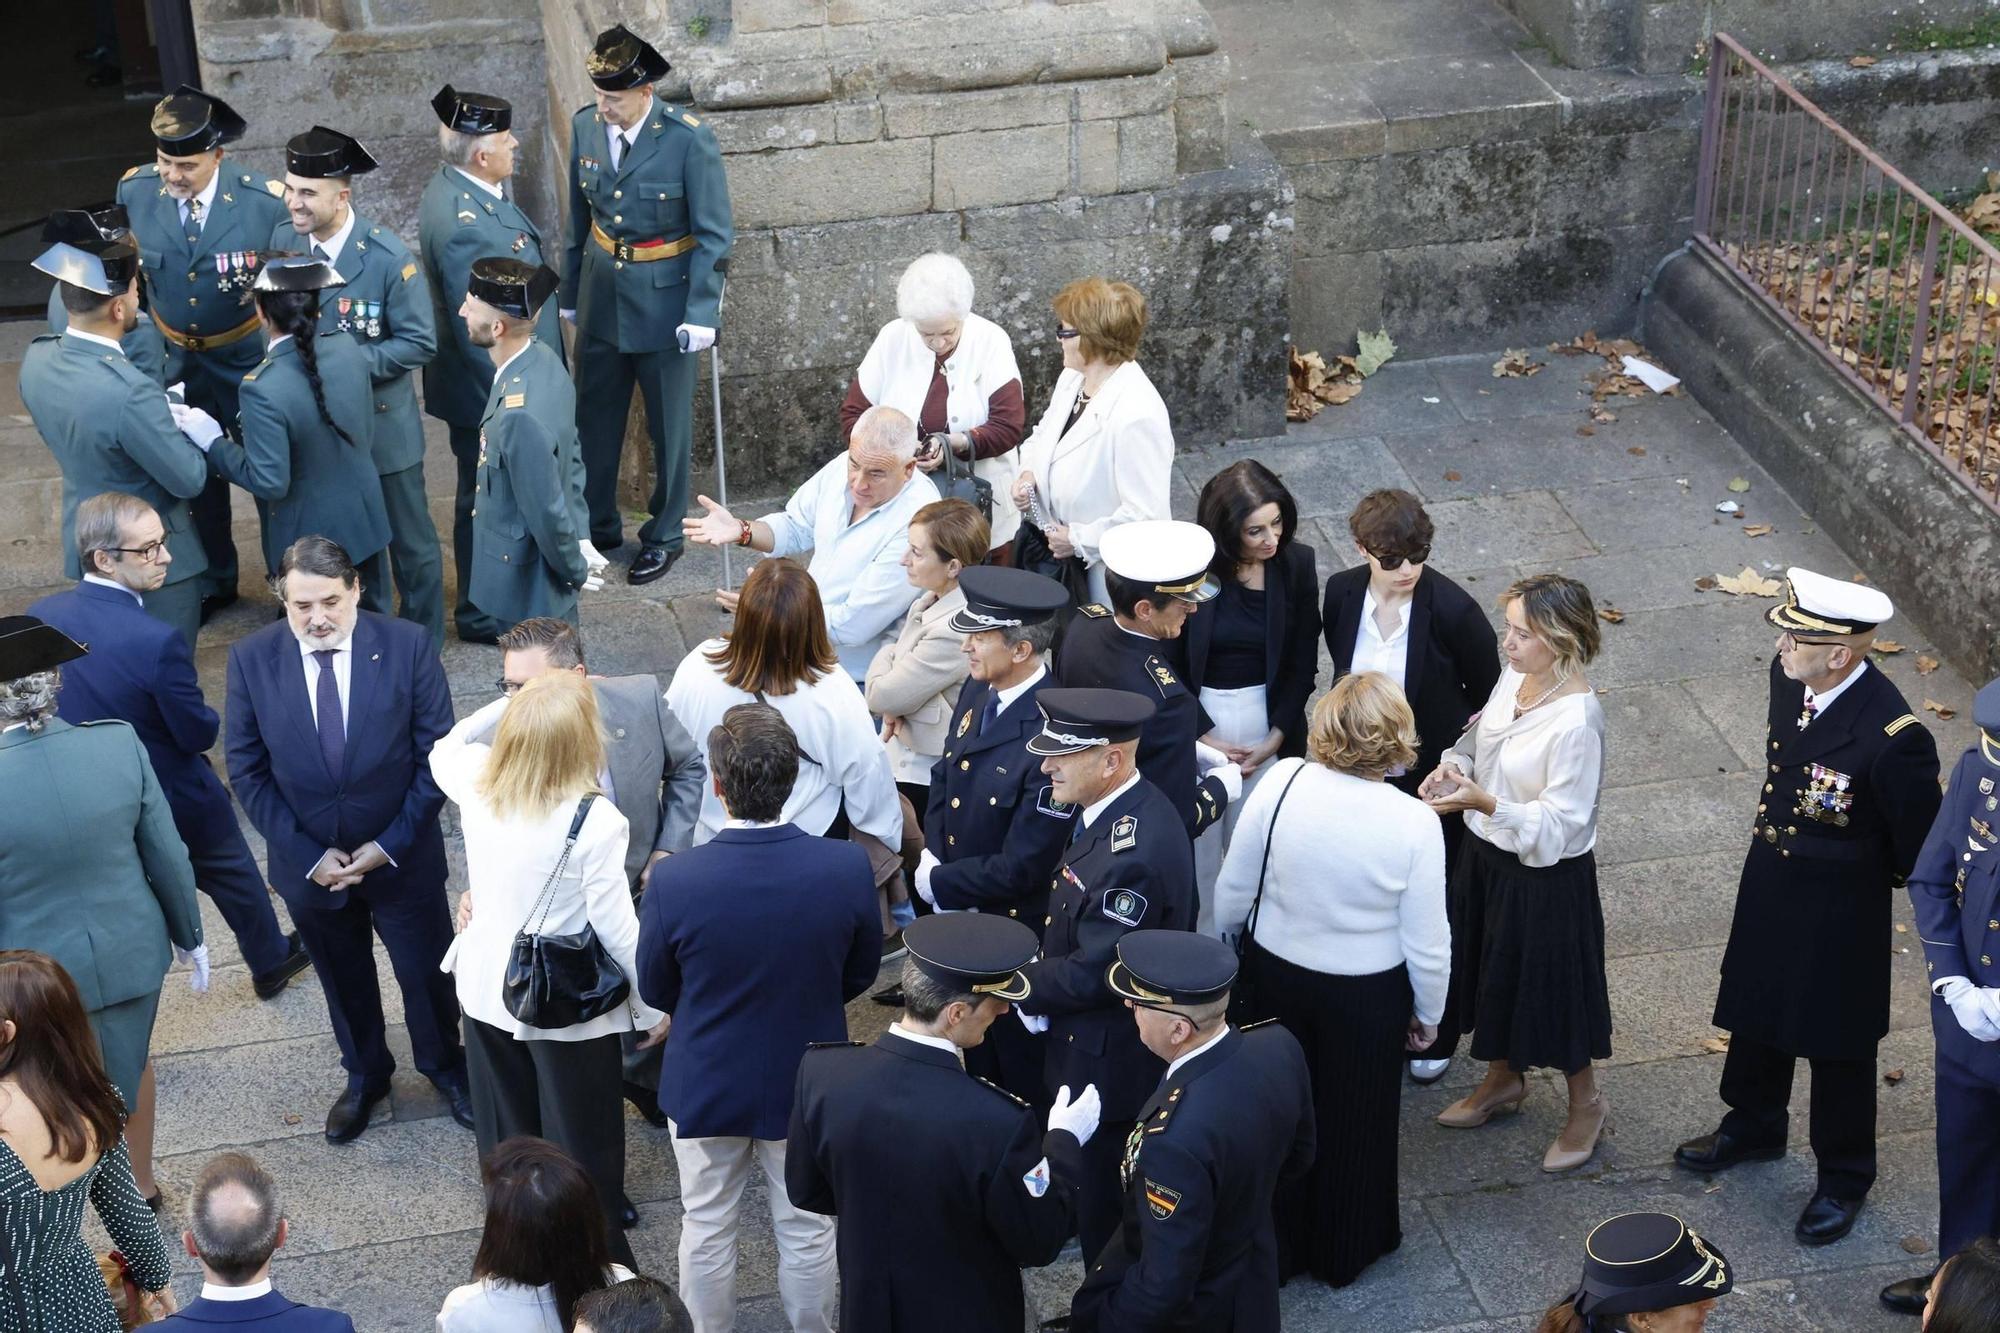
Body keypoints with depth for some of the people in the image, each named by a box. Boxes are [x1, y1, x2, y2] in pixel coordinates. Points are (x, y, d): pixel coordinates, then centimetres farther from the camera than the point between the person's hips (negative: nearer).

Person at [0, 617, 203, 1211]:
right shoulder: (120, 744, -19)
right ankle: (140, 1181, 53)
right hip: (130, 952, 4)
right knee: (128, 1062, 30)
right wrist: (189, 935, 10)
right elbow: (167, 855, -8)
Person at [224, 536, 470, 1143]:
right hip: (308, 861, 1)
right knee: (343, 979, 22)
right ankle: (364, 1077, 47)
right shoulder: (252, 659, -13)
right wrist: (307, 854, -12)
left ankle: (446, 1067, 44)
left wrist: (392, 844, -14)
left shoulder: (407, 645, -17)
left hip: (401, 856, -1)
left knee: (426, 972, 17)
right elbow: (247, 770, -7)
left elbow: (437, 754, -11)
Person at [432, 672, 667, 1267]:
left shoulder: (477, 783, -12)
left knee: (505, 1137, 23)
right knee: (583, 1151, 12)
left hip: (485, 990, 5)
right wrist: (652, 1007, -5)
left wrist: (507, 702, 8)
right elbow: (617, 929, -19)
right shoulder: (594, 821, -27)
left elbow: (443, 750, 15)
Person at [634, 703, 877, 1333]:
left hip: (707, 1085, -1)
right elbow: (860, 974, -5)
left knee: (707, 1230, 21)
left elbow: (655, 990, -9)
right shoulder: (848, 868, -24)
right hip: (808, 1084, 1)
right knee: (807, 1231, 21)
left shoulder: (674, 882, -27)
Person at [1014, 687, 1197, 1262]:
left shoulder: (1134, 851, -33)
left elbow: (1092, 974, -27)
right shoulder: (1117, 809, -1)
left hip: (1113, 1061, -10)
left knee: (1106, 1214, 8)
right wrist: (1039, 985, -1)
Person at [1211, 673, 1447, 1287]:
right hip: (1368, 992, -2)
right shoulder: (1414, 823, -26)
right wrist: (1428, 1014, 3)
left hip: (1275, 974, 2)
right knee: (1356, 1119, 23)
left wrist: (1227, 940, 13)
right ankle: (1346, 1250, 44)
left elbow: (1233, 892, -9)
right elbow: (1427, 944, -16)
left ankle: (1279, 1242, 45)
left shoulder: (1281, 783, -23)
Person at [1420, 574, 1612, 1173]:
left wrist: (1483, 802, -37)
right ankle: (1503, 1079, 49)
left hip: (1546, 874, -8)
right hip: (1488, 854, 8)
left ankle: (1586, 1103, 36)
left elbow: (1558, 825, -27)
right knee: (1495, 971, 25)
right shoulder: (1513, 679, -8)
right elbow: (1481, 737, 11)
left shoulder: (1578, 720, -30)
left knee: (1551, 986, 12)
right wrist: (1451, 766, -10)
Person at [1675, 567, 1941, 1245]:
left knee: (1838, 1044, 14)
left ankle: (1843, 1177, 36)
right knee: (1756, 1011, 26)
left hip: (1839, 911, -7)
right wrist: (1775, 834, 13)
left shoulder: (1893, 736, -34)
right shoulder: (1787, 677, -13)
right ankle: (1753, 1126, 52)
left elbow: (1919, 848, -19)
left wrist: (1862, 875, -4)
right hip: (1769, 886, 7)